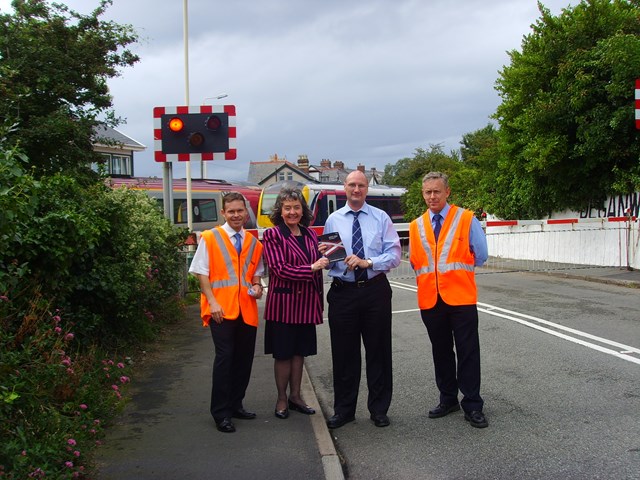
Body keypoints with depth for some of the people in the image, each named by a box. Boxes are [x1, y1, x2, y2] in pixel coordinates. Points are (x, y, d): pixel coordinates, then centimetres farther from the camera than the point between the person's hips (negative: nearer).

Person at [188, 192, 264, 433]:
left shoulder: (253, 242, 12)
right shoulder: (210, 238, 0)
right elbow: (202, 273, -2)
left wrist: (257, 286, 1)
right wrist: (212, 301, -12)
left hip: (247, 309, 5)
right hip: (221, 309, -5)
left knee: (244, 358, 9)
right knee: (225, 357, -9)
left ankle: (235, 404, 25)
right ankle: (221, 413, 0)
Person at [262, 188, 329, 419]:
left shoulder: (310, 235, 10)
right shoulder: (272, 235, -8)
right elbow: (278, 269, -16)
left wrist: (319, 299, 11)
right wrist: (311, 268, -19)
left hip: (306, 303, 5)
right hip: (283, 302, -5)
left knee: (299, 351, 13)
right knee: (283, 353, 5)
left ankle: (295, 396, 25)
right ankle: (282, 399, 18)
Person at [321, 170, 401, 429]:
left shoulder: (381, 218, 4)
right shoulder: (333, 220, 8)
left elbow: (394, 255, -5)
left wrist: (368, 262, -19)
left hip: (375, 290, -1)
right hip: (343, 291, 1)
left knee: (379, 351, 6)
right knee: (344, 353, 6)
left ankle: (379, 409, 21)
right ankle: (343, 410, 20)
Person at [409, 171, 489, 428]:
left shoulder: (466, 219, 0)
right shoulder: (416, 226, 10)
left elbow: (480, 255, 0)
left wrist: (454, 269, 6)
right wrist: (428, 275, 4)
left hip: (460, 297, -4)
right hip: (430, 298, 4)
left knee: (468, 352, -1)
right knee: (441, 352, 13)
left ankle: (472, 405, 8)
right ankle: (448, 399, 27)